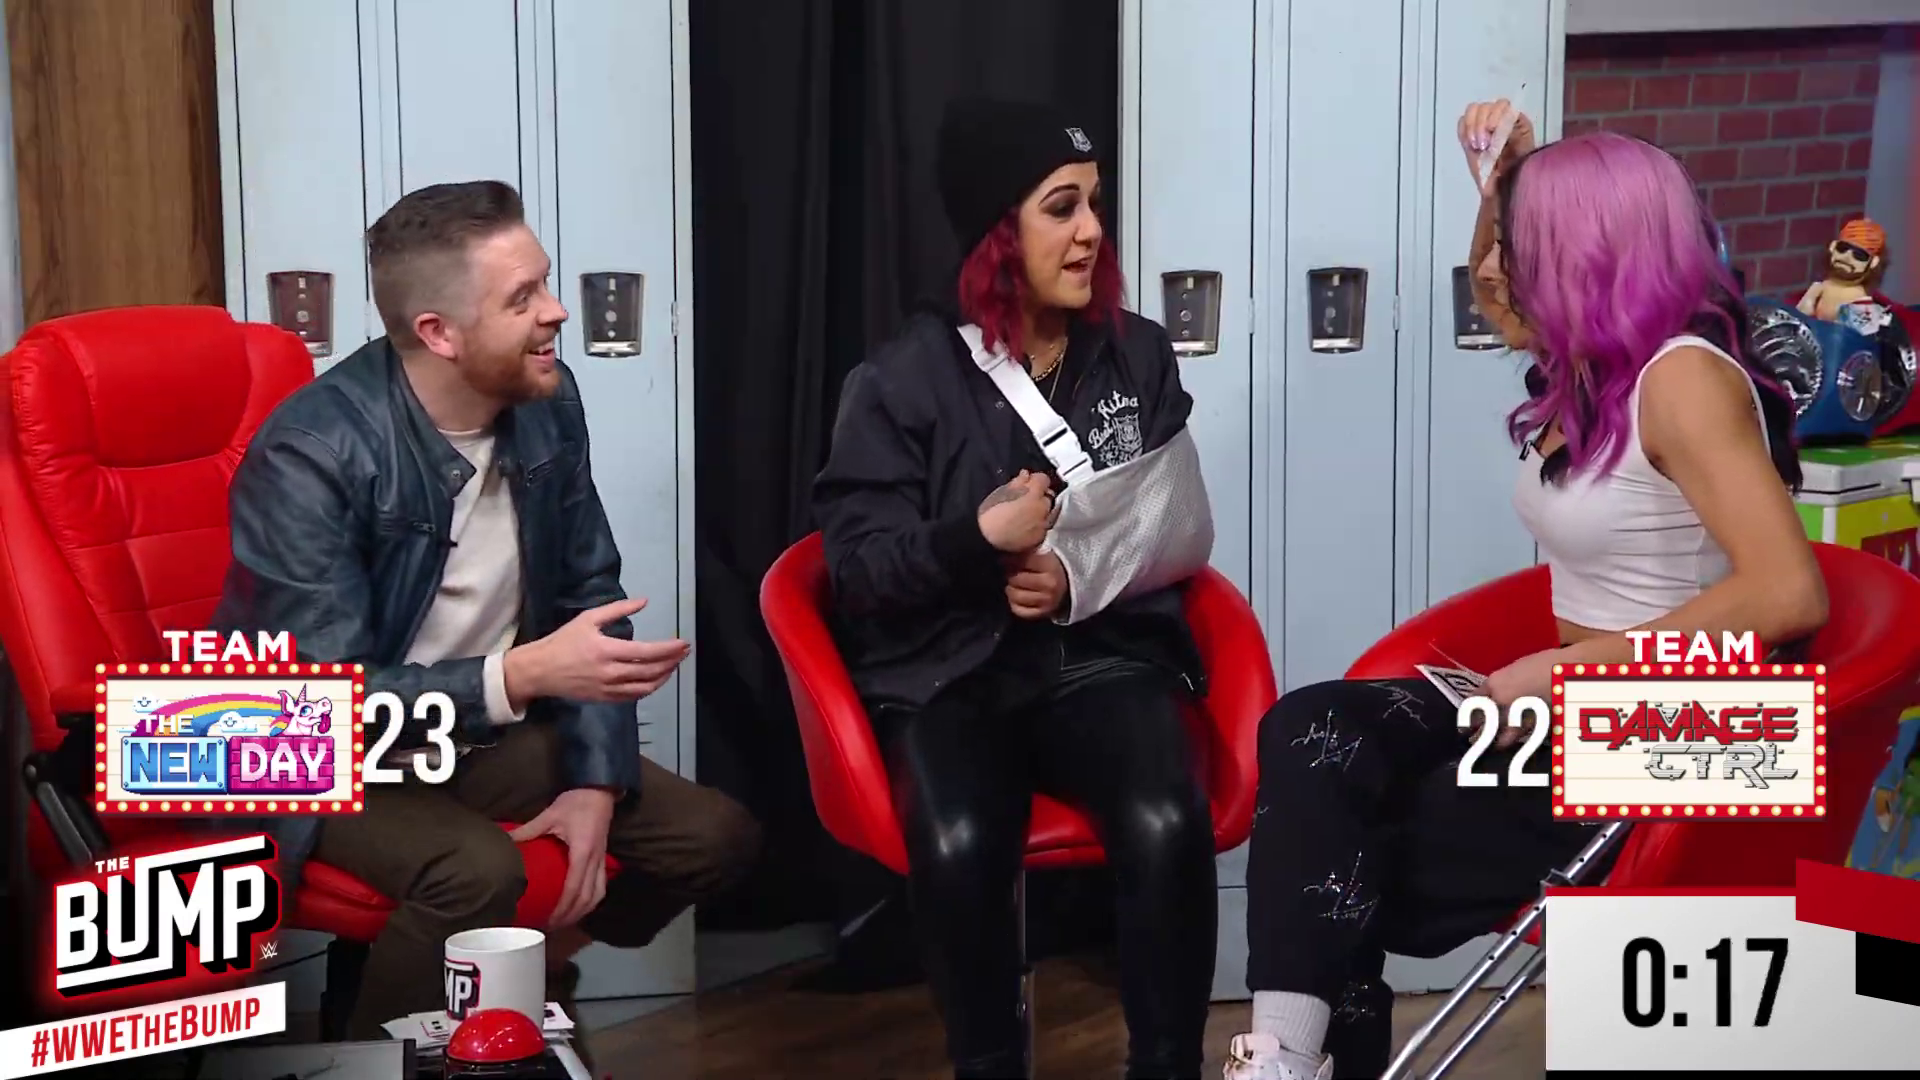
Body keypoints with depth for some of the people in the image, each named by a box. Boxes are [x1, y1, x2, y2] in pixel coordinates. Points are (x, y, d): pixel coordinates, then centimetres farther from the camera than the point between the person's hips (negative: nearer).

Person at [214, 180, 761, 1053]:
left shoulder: (548, 404, -7)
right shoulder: (311, 456, -27)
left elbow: (589, 592, 2)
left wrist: (596, 779, -10)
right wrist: (524, 673, -39)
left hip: (488, 735, 6)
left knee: (715, 837, -5)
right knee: (478, 873, -34)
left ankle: (537, 965, 21)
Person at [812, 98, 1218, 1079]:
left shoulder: (1139, 357, 9)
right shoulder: (905, 376, -1)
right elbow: (858, 565, -4)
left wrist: (1086, 574, -11)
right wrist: (979, 537, -22)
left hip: (1104, 654, 2)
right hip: (948, 668, -2)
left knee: (1167, 825, -31)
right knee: (958, 847, -33)